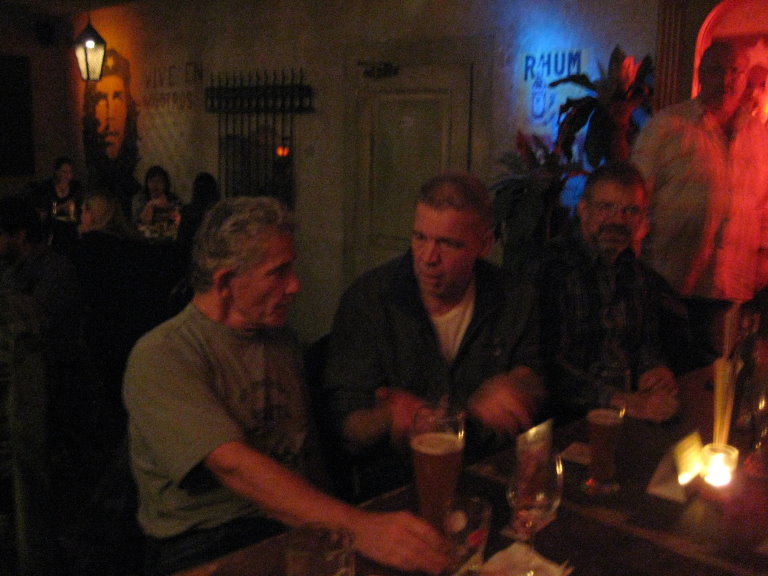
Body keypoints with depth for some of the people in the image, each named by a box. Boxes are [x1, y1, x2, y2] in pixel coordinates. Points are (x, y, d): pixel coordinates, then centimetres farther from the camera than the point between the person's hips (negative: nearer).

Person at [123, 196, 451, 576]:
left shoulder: (281, 341, 13)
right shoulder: (161, 356, -12)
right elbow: (234, 466, -25)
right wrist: (357, 528, -34)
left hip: (296, 522, 6)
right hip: (206, 544, -5)